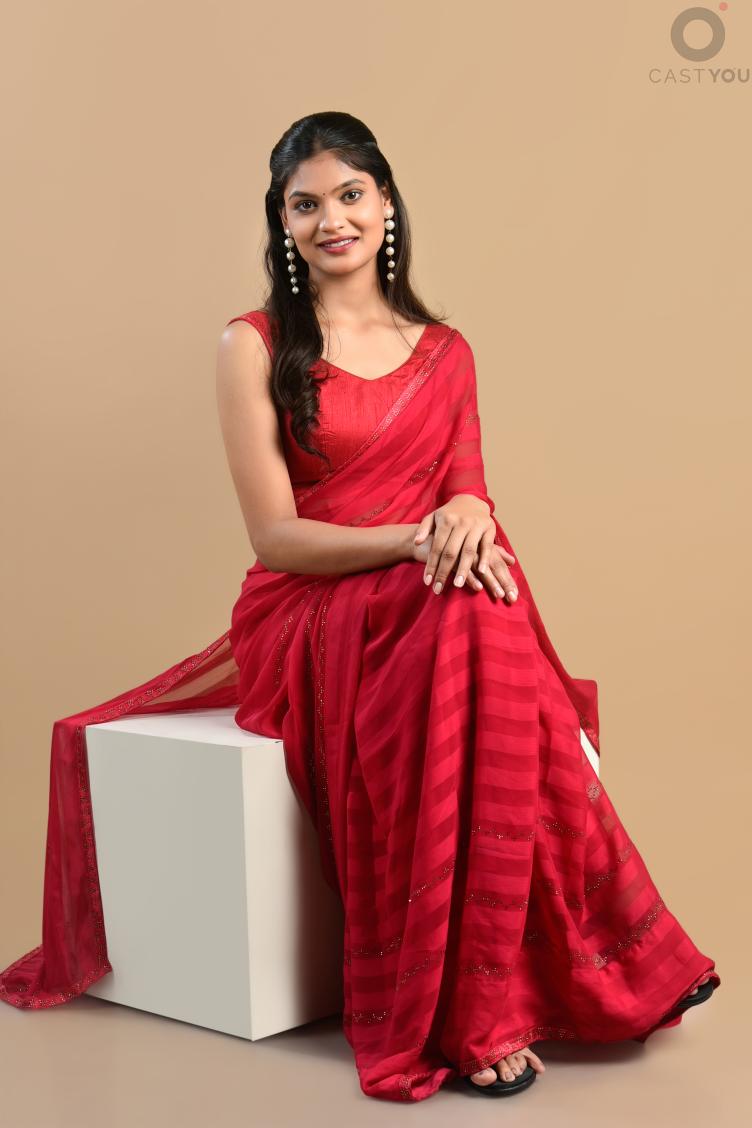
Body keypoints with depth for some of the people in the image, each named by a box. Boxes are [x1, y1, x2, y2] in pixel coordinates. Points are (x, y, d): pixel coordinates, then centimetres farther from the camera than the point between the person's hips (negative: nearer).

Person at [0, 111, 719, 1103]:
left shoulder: (444, 353, 16)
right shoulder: (254, 347, 2)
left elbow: (467, 499, 12)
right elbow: (275, 537, -5)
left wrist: (471, 516, -14)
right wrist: (416, 537, -19)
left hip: (433, 611, 4)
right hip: (307, 620, -4)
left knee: (490, 619, -33)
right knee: (463, 626, -35)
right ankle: (470, 1014, -28)